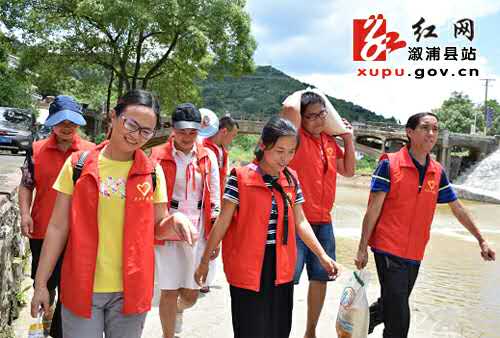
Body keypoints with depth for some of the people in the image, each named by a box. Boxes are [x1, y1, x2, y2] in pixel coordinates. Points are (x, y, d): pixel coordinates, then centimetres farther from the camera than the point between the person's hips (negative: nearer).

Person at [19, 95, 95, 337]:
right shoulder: (36, 150, 0)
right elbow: (26, 185, 6)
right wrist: (25, 214, -7)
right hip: (42, 230, 2)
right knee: (44, 282, 20)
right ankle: (46, 310, 48)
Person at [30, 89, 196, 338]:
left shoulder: (152, 172, -2)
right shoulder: (78, 164, -4)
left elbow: (157, 228, 5)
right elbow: (58, 227, 0)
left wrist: (174, 223, -18)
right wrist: (40, 284, 0)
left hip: (131, 289, 1)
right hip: (81, 288, -1)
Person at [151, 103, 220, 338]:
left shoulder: (208, 156, 4)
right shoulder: (158, 156, -5)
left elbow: (214, 198, 8)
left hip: (198, 230, 3)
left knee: (191, 294, 11)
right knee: (169, 292, 3)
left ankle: (177, 310, 47)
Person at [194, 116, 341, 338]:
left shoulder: (292, 179, 5)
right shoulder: (240, 178, -9)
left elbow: (300, 222, 11)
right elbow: (223, 222, -5)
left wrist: (322, 256, 5)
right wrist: (205, 261, -2)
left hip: (281, 268, 5)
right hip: (247, 269, -4)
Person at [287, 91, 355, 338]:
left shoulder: (330, 141, 10)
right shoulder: (297, 138, -9)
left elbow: (348, 171, 19)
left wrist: (348, 139, 11)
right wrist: (301, 96, -6)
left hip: (323, 221, 7)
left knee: (320, 278, 16)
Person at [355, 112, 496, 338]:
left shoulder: (438, 172, 6)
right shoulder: (390, 164, -9)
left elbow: (458, 209, 16)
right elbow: (373, 209, -8)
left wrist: (481, 240, 18)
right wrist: (362, 249, -9)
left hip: (415, 253, 6)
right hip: (388, 249, -5)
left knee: (391, 306, 17)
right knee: (399, 318, -8)